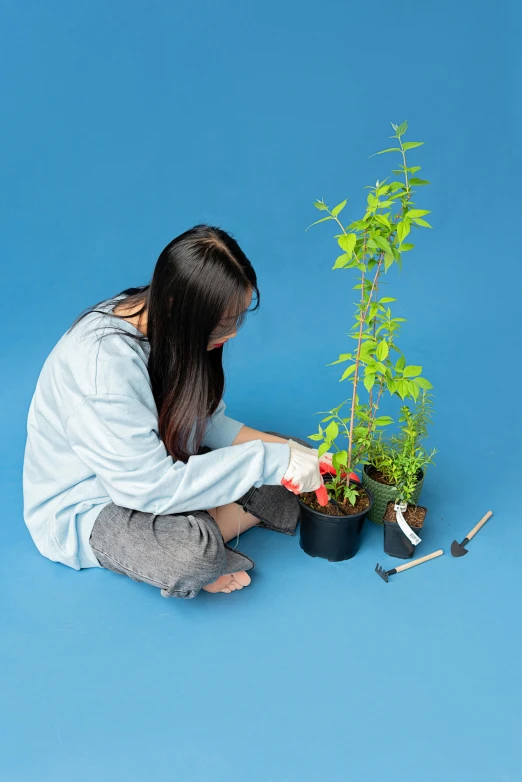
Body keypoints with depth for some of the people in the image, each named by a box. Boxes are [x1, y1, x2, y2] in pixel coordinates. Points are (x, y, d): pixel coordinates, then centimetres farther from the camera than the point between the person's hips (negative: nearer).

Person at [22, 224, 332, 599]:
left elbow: (205, 420, 1)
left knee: (292, 453, -4)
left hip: (155, 462, 8)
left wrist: (279, 449, -14)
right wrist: (267, 460, -30)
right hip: (86, 508, -7)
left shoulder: (170, 325, -9)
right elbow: (149, 489, -32)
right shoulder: (105, 360, -33)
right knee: (193, 554, -37)